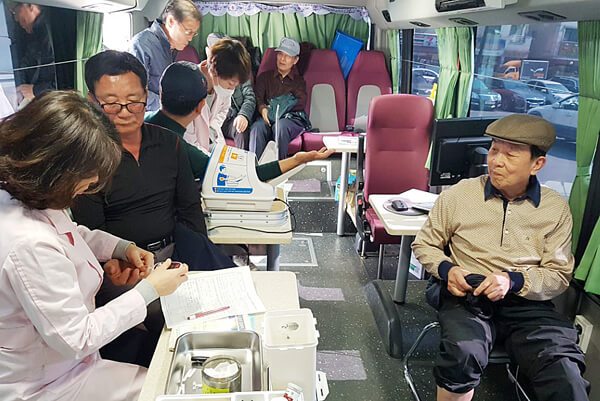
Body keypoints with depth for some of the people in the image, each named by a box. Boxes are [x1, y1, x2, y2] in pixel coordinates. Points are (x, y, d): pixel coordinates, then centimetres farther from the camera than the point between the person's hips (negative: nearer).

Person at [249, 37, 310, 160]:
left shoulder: (299, 80, 25)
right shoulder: (265, 77, 27)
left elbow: (300, 103, 6)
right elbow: (257, 98, 11)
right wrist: (263, 109, -15)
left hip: (292, 118, -1)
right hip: (268, 117, 1)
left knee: (281, 126, -38)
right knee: (257, 127, -35)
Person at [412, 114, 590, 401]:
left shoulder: (556, 208, 7)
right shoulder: (458, 195, 3)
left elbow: (559, 275, 7)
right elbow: (424, 244, 13)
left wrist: (513, 280, -13)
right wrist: (447, 269, -8)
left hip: (527, 304, 1)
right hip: (466, 297, 0)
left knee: (565, 377, -27)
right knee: (464, 354, -32)